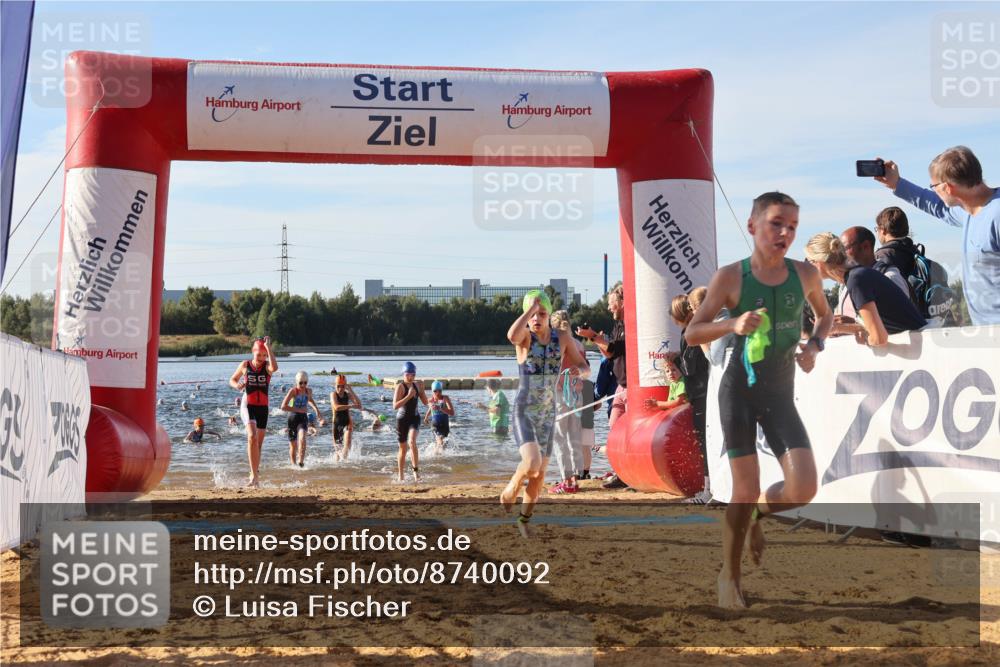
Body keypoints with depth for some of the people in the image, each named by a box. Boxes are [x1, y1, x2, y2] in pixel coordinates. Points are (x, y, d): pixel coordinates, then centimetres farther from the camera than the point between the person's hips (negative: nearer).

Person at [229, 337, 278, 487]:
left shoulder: (267, 366, -1)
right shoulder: (245, 365, 1)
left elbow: (274, 368, -27)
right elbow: (232, 380, 14)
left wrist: (268, 347, -25)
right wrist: (237, 385, -9)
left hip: (263, 407, 2)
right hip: (247, 405, -2)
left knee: (259, 443, 9)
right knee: (252, 437, -23)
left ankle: (255, 474, 26)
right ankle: (255, 475, -27)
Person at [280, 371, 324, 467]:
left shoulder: (309, 391, 1)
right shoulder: (293, 391, -14)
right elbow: (283, 406, -22)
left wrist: (316, 408, 17)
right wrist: (298, 410, -23)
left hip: (303, 418, 2)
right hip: (293, 418, -2)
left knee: (302, 438, -27)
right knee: (293, 445, 7)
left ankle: (301, 461, -32)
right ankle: (293, 464, 26)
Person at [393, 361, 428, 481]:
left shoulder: (417, 385, 4)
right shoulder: (400, 387, -12)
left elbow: (425, 402, 11)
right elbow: (395, 406, -22)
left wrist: (421, 389, -4)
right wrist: (409, 396, -28)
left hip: (414, 418, 2)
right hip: (402, 419, -2)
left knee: (412, 441, -25)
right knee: (403, 449, 6)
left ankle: (416, 469, -19)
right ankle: (401, 477, 20)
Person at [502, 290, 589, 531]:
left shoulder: (562, 337, 0)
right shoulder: (525, 336, -10)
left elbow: (585, 367, 8)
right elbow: (512, 335, -36)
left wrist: (579, 370, -17)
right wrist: (531, 307, -27)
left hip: (548, 415, 4)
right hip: (524, 412, -4)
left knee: (540, 475, 10)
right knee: (532, 464, -26)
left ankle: (524, 518, 33)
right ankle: (509, 493, 5)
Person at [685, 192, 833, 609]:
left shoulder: (806, 275, -2)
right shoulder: (730, 278, -11)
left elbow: (826, 315, 19)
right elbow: (691, 334, -6)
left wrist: (814, 346, -2)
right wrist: (732, 325, -24)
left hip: (781, 395, 3)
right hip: (739, 391, -3)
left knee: (804, 489, -10)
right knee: (745, 492, -4)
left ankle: (758, 516, 24)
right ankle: (729, 576, 17)